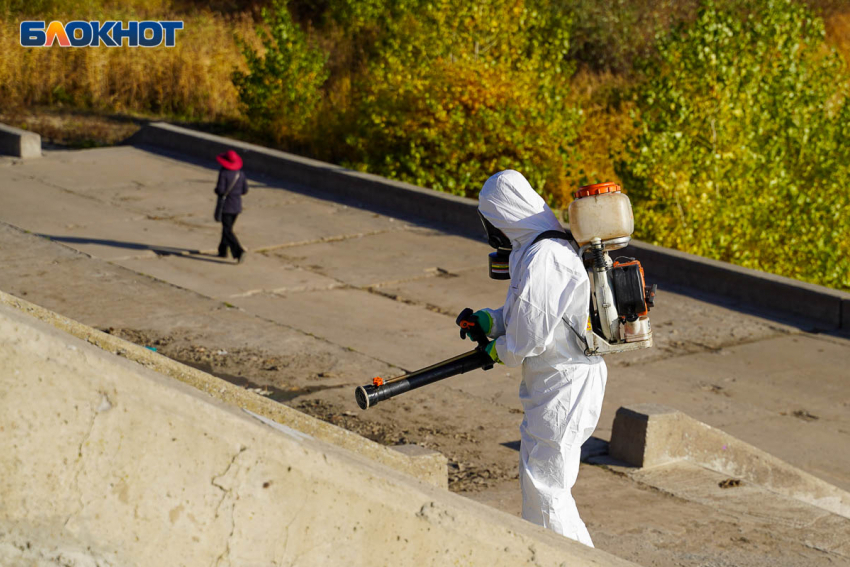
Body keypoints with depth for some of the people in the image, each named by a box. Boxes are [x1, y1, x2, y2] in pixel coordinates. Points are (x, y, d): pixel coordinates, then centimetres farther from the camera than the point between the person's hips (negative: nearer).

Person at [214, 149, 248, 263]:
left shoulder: (223, 173, -17)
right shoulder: (240, 173, -1)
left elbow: (220, 190, -21)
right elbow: (245, 190, 3)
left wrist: (216, 190, 1)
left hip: (226, 206, -6)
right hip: (237, 206, 6)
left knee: (228, 231, -5)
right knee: (228, 227, 22)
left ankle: (238, 251, -21)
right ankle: (223, 251, 31)